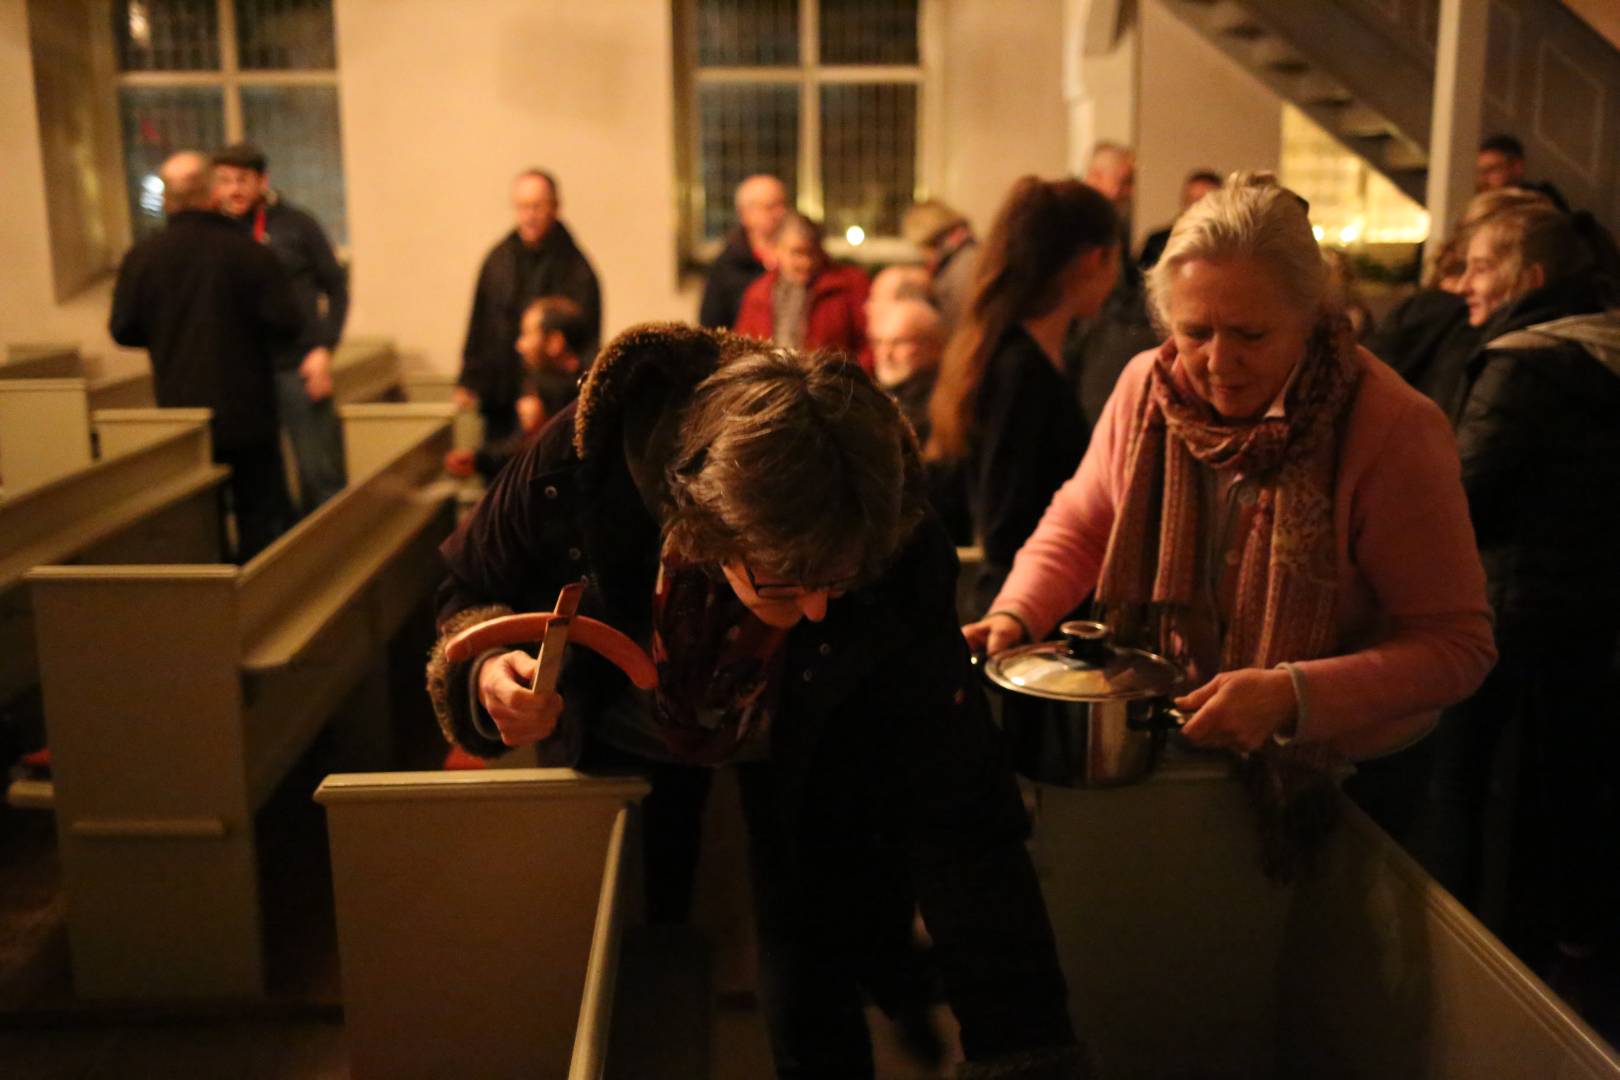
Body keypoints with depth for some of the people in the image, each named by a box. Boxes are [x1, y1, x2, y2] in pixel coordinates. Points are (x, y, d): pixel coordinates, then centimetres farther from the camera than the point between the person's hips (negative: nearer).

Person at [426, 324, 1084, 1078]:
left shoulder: (898, 563, -36)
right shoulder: (582, 460, -36)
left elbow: (961, 817, -31)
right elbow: (474, 591, -13)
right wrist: (490, 670, -36)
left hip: (807, 743, -1)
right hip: (629, 727, 2)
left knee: (810, 1003, 0)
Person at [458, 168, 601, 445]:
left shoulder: (576, 269, -6)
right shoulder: (498, 259, 8)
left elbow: (587, 342, -7)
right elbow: (479, 327, 14)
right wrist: (468, 383, 9)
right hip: (499, 404, 5)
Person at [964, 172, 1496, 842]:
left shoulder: (1394, 431, -25)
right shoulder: (1148, 386, -11)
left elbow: (1457, 645, -23)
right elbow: (1081, 522, 5)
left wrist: (1289, 694, -36)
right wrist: (1016, 613, -14)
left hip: (1344, 777, -4)